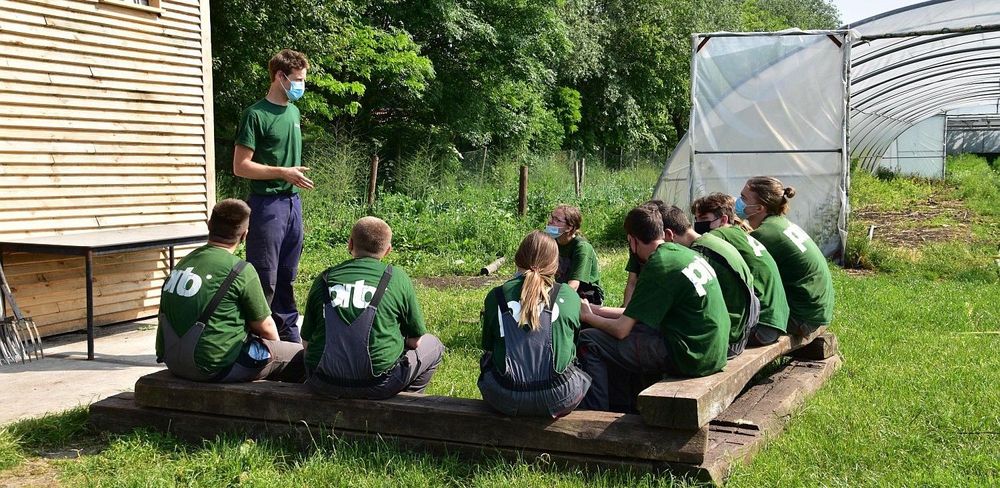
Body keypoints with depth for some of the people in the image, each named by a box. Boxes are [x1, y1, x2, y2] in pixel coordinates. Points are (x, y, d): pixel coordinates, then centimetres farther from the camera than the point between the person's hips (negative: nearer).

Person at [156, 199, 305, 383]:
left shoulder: (184, 262, 8)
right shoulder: (241, 271, -13)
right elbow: (265, 326, -5)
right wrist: (277, 346, 18)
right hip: (215, 367, -8)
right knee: (299, 355, 7)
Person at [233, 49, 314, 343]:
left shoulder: (293, 112, 14)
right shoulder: (256, 115, -10)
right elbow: (240, 167, -12)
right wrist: (283, 172, -17)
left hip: (292, 202, 7)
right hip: (267, 204, -7)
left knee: (287, 275, 14)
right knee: (264, 278, -4)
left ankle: (288, 333, 23)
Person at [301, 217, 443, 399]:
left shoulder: (324, 279, 3)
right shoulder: (398, 278, -3)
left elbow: (306, 342, 10)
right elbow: (415, 341, 4)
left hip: (323, 384, 3)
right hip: (377, 385, -3)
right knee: (432, 344, 24)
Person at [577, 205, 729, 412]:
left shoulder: (658, 267, -16)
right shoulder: (682, 252, 10)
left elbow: (621, 329, -14)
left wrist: (588, 317, 5)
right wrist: (595, 309, 21)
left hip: (688, 356, -9)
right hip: (714, 354, 9)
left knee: (589, 341, -5)